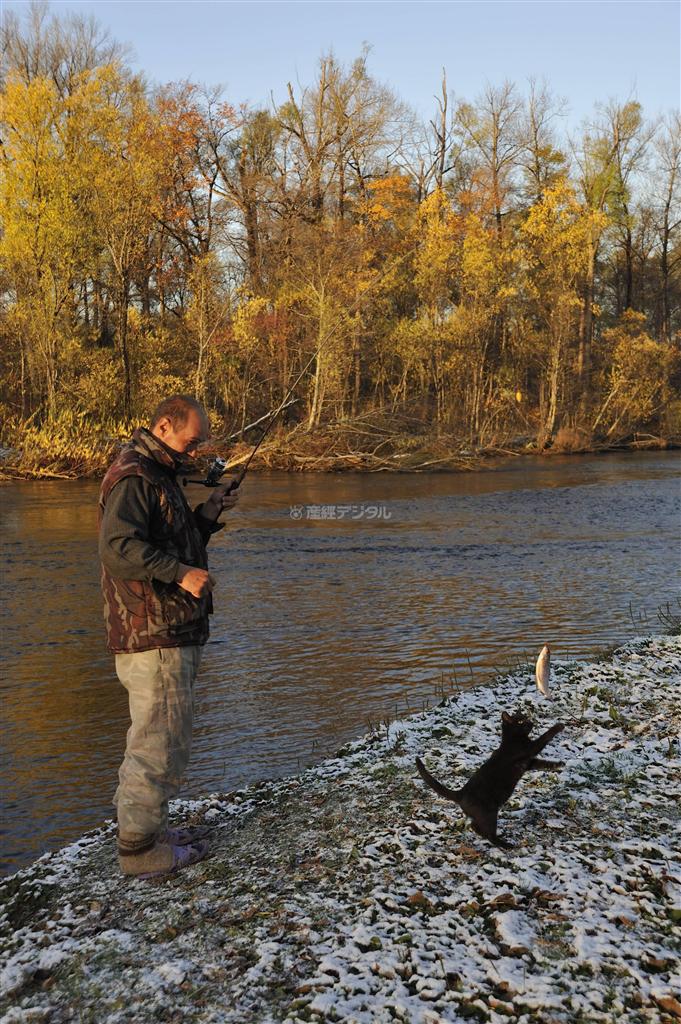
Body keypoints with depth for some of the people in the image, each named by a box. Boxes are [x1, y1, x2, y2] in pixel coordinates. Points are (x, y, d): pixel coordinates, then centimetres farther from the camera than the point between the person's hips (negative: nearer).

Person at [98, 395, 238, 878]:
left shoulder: (159, 475, 19)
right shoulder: (133, 478, -15)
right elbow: (118, 548, -26)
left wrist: (206, 516, 10)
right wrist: (181, 574, -26)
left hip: (173, 633, 11)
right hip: (154, 637, -11)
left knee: (156, 738, 20)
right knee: (161, 743, -4)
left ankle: (147, 827, 33)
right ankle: (139, 847, 8)